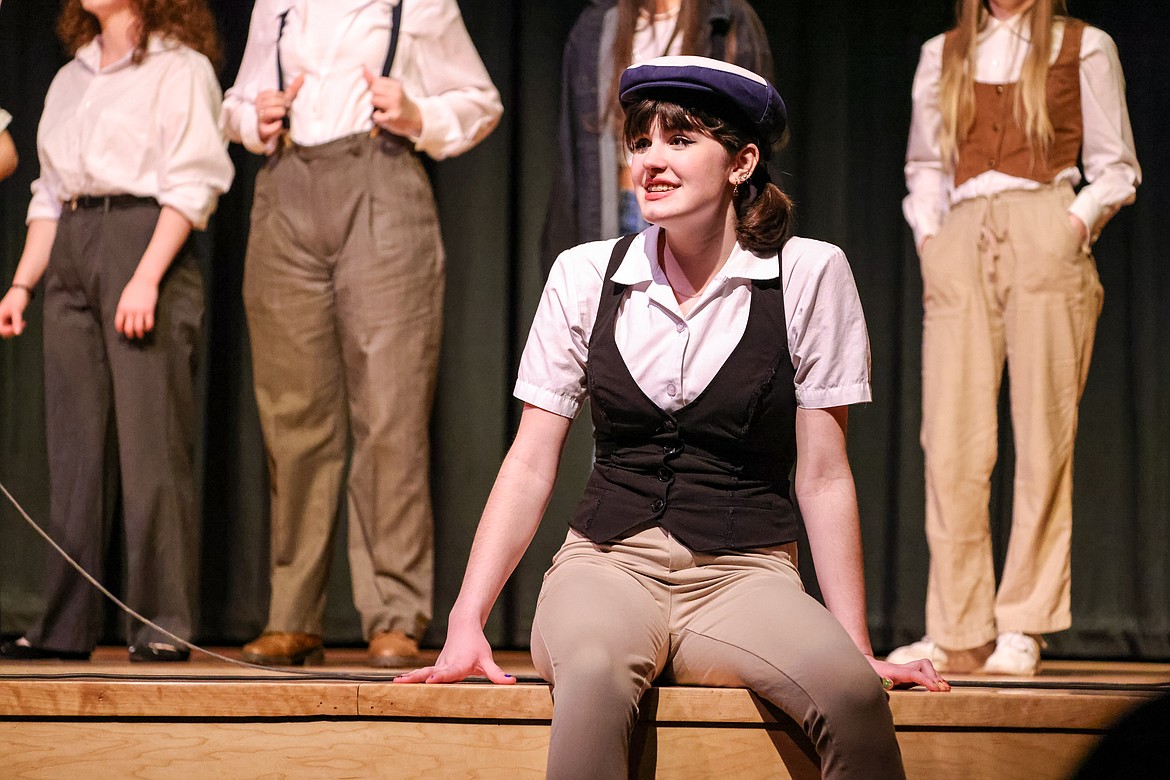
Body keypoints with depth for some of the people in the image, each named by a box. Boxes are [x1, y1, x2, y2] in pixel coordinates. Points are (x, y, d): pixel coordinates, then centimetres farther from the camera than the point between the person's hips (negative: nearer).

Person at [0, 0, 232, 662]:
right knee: (74, 446, 4)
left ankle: (164, 624, -8)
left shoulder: (180, 68, 1)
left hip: (144, 241, -6)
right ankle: (68, 625, 6)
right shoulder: (70, 81, 22)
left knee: (151, 444, -9)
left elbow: (192, 183, -9)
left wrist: (147, 277, -19)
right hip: (71, 258, 6)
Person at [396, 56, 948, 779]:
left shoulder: (809, 274, 0)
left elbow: (823, 476, 1)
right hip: (608, 564, 1)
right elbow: (530, 465, 7)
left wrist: (859, 648, -4)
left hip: (743, 574, 0)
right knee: (594, 674, -37)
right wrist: (467, 623, -3)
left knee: (851, 693, -33)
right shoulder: (585, 276, 6)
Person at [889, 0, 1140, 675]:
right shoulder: (942, 55, 18)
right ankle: (959, 633, -2)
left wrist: (1078, 223, -7)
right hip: (961, 242, 3)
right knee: (952, 440, -5)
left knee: (1043, 436, -5)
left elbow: (1116, 166, 8)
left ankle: (1023, 628, 0)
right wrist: (928, 233, 6)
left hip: (1044, 239, -2)